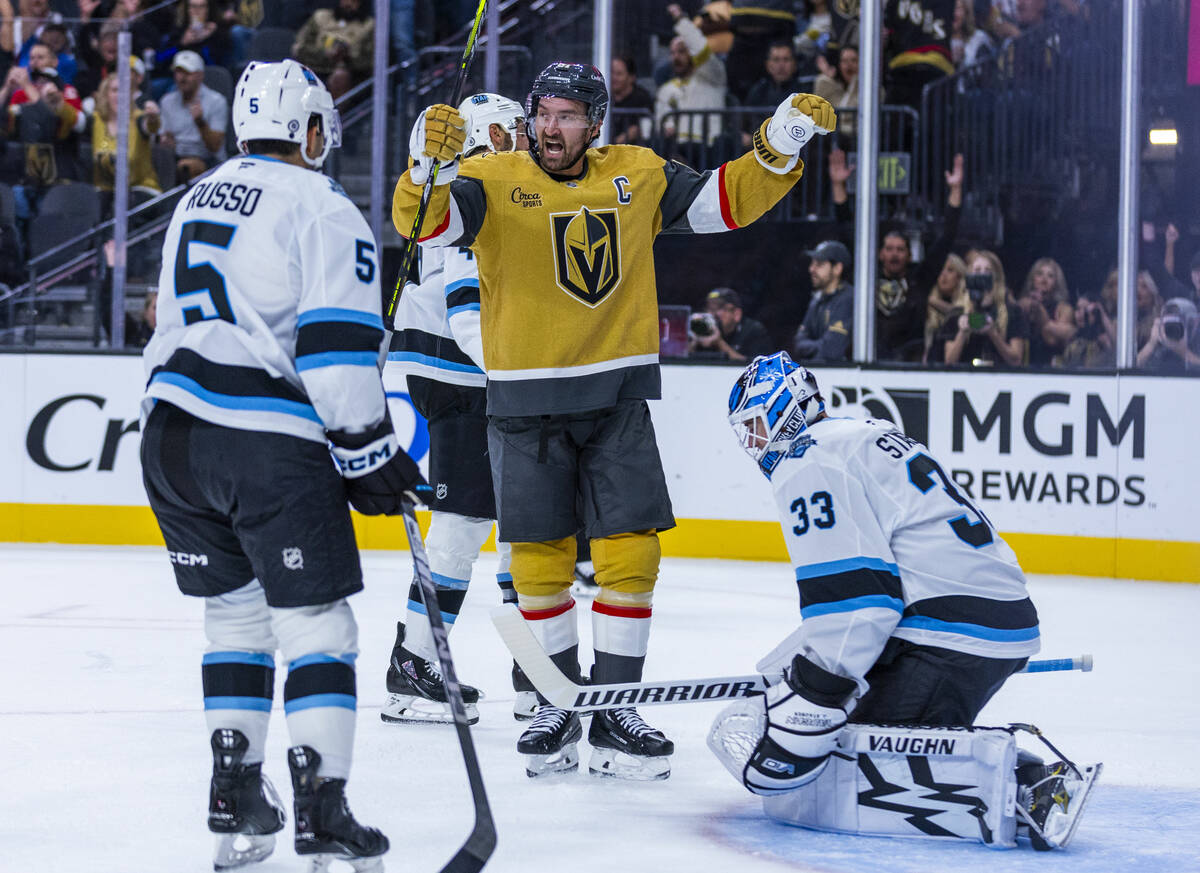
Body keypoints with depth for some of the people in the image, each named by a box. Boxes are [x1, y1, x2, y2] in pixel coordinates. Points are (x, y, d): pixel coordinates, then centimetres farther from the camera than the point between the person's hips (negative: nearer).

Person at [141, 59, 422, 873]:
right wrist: (371, 453, -8)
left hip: (171, 433, 7)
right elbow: (338, 345, -13)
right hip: (270, 442, -7)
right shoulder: (322, 209, -5)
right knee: (315, 621, -3)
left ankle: (236, 795, 18)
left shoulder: (198, 200, 20)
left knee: (234, 611, 19)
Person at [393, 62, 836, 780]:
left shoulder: (638, 176, 3)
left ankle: (612, 710, 8)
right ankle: (557, 709, 19)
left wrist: (781, 144, -3)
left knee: (630, 556, -3)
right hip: (527, 406, -2)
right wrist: (429, 166, -42)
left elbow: (728, 201, 10)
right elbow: (425, 223, -22)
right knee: (540, 561, 3)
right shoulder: (493, 181, -7)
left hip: (616, 397, 2)